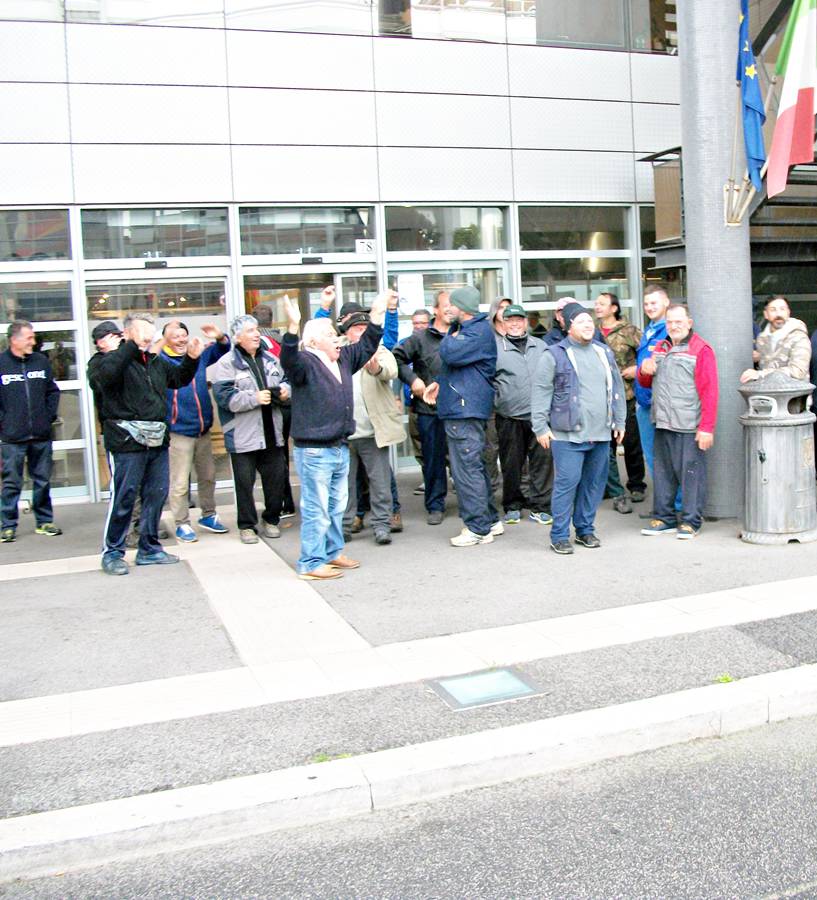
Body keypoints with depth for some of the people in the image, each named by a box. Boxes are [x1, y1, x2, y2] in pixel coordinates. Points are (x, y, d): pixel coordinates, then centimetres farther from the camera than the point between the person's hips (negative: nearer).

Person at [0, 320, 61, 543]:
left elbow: (53, 391, 16)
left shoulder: (41, 360, 7)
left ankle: (44, 521, 22)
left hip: (41, 435, 4)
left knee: (42, 480, 11)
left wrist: (50, 415, 6)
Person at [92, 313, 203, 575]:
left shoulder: (156, 361, 16)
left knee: (156, 495, 12)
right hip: (127, 442, -7)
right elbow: (104, 376, -29)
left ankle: (149, 549, 25)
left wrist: (191, 358, 11)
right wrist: (133, 346, -31)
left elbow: (179, 378, 29)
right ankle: (112, 553, 11)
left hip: (157, 441, 8)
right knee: (123, 498, -2)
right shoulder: (115, 359, -7)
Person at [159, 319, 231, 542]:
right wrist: (163, 342, -39)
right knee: (179, 482, -1)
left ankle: (208, 515, 33)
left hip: (203, 429, 6)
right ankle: (182, 524, 12)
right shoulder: (161, 360, -10)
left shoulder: (199, 354, 5)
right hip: (178, 432, -6)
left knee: (208, 476, 17)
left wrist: (220, 338, -3)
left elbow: (221, 350, 18)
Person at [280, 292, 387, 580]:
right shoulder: (305, 362, -12)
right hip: (314, 450, -9)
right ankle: (311, 563, 6)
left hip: (340, 447, 9)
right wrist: (293, 327, -46)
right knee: (316, 509, -3)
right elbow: (289, 359, -32)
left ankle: (332, 553, 32)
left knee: (337, 506, 19)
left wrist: (376, 317, 16)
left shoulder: (343, 359, 12)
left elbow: (366, 346, 23)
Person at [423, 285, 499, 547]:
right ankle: (490, 521, 25)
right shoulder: (464, 328, 19)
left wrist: (449, 339, -5)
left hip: (467, 410, -11)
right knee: (475, 467, 16)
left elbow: (452, 354, -26)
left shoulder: (480, 330, -13)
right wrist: (439, 383, 11)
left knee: (467, 469, -8)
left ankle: (478, 528, -2)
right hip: (458, 408, 11)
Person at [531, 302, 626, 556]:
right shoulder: (555, 355, -4)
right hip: (568, 435, -6)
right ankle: (559, 536, 3)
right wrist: (541, 427, -8)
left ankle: (585, 529, 24)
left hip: (601, 434, 6)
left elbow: (617, 388, 21)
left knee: (594, 482, 10)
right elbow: (541, 392, -4)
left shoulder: (604, 352, 14)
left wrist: (620, 421, 18)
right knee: (567, 483, -7)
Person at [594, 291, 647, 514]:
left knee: (632, 444, 7)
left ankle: (636, 485, 25)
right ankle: (617, 494, 12)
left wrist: (637, 368, -11)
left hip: (627, 396, -3)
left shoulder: (629, 331, 0)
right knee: (606, 447, 2)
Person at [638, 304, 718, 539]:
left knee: (691, 473, -1)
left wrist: (707, 427, -17)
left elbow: (709, 391, -12)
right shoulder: (661, 348, 17)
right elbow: (646, 383, 26)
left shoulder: (701, 349, -6)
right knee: (663, 473, 11)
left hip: (689, 427, -6)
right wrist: (644, 370, 1)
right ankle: (664, 517, 20)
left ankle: (691, 521, 8)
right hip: (662, 424, 7)